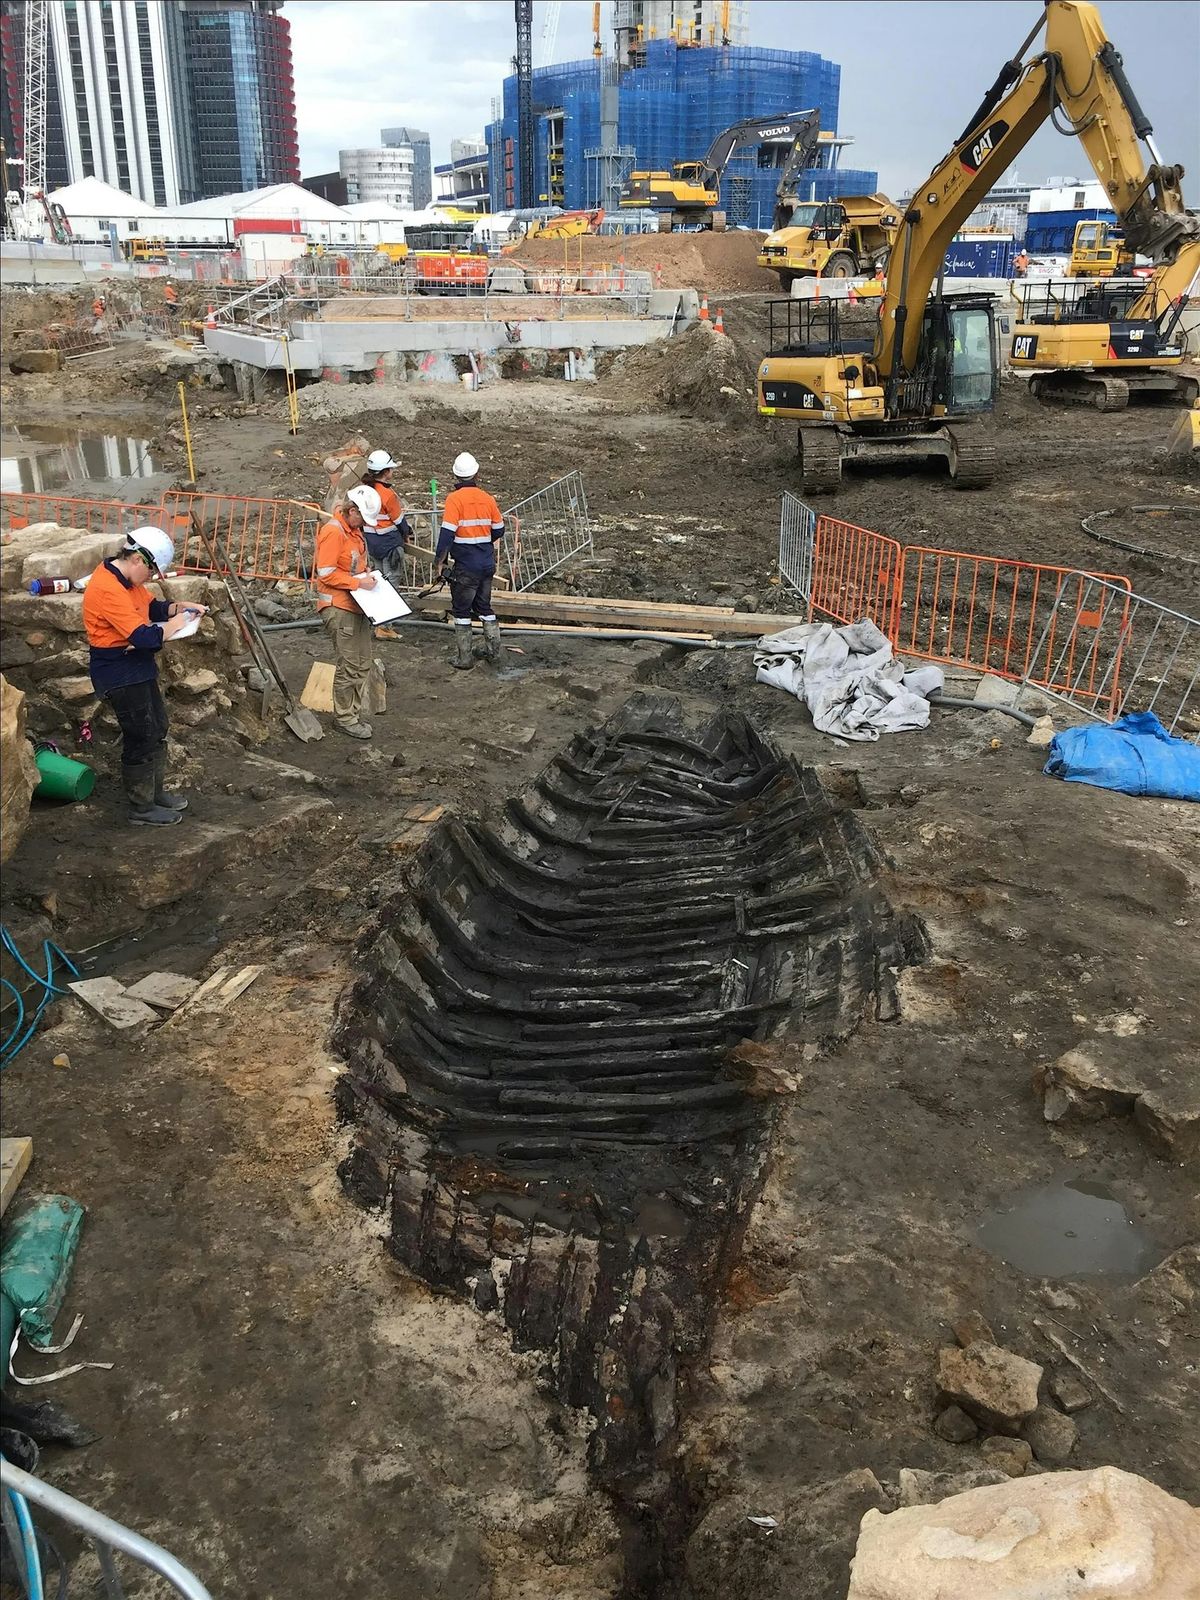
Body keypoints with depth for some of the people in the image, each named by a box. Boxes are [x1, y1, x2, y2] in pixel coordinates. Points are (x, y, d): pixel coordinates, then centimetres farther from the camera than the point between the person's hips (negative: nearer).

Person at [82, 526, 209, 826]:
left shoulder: (127, 580, 3)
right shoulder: (108, 589, -28)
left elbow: (152, 607, 19)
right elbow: (143, 636, -32)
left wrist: (181, 606, 1)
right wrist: (176, 623, -16)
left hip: (137, 668, 10)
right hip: (119, 675, -10)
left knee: (157, 728, 19)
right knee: (141, 739, 0)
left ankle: (155, 792, 34)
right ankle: (141, 808, 14)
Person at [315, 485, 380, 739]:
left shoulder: (355, 529, 12)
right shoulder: (333, 531, -18)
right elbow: (326, 573, -20)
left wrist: (366, 571, 8)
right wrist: (359, 582, -19)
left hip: (357, 605, 10)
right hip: (339, 607, -10)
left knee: (363, 663, 13)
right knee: (349, 666, -4)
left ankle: (354, 713, 23)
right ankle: (345, 719, 7)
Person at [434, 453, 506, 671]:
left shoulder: (455, 499, -13)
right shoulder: (487, 498, 3)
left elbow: (447, 533, -18)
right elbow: (498, 531, 10)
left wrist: (439, 562, -10)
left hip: (466, 567, -5)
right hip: (487, 564, 5)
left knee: (462, 611, 5)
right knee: (484, 606, 20)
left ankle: (464, 658, 7)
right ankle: (493, 651, 23)